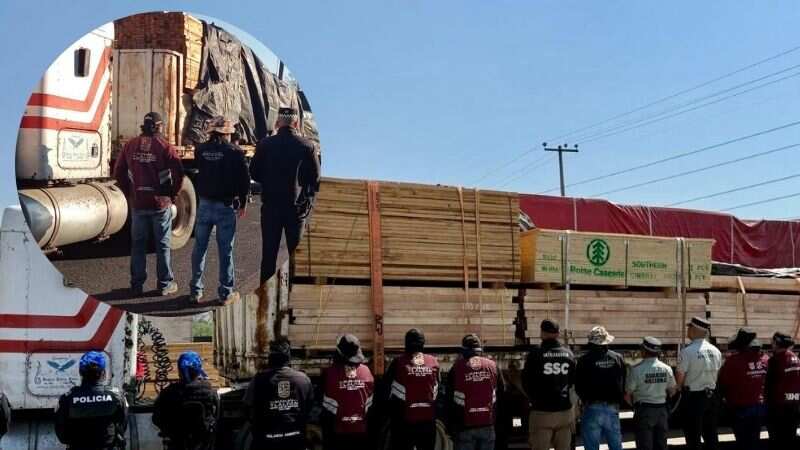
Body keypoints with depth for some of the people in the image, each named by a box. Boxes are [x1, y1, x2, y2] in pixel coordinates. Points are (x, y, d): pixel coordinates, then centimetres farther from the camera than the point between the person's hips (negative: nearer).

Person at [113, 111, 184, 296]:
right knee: (162, 245, 8)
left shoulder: (131, 145, 2)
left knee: (137, 244, 12)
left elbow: (119, 172, 4)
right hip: (161, 204, -3)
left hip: (138, 204, 3)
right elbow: (179, 174, -15)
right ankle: (165, 284, 14)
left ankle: (136, 285, 17)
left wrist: (129, 193, 12)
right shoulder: (164, 146, -9)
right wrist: (172, 195, -1)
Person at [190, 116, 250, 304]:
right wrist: (242, 203, 4)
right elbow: (244, 179, -6)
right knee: (225, 250, 4)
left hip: (204, 205, 3)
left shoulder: (200, 150, -1)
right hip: (226, 206, -3)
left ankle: (196, 291, 16)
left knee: (199, 248, 11)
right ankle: (226, 292, 9)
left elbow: (197, 174, 8)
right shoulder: (234, 151, -9)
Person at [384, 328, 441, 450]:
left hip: (404, 419, -3)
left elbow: (387, 385, 0)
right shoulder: (434, 362, 0)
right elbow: (437, 389, 10)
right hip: (428, 419, 3)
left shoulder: (398, 362, -9)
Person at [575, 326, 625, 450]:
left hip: (592, 409, -3)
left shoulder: (585, 360, -9)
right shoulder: (618, 358, 1)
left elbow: (578, 386, -3)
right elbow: (624, 384, 5)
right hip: (613, 409, 3)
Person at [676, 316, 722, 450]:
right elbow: (717, 374, 9)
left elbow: (679, 378, -14)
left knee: (693, 438, 1)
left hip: (693, 397, -6)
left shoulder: (687, 351, -16)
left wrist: (679, 388, 5)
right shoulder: (715, 351, 2)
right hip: (712, 396, 6)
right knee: (711, 435, 14)